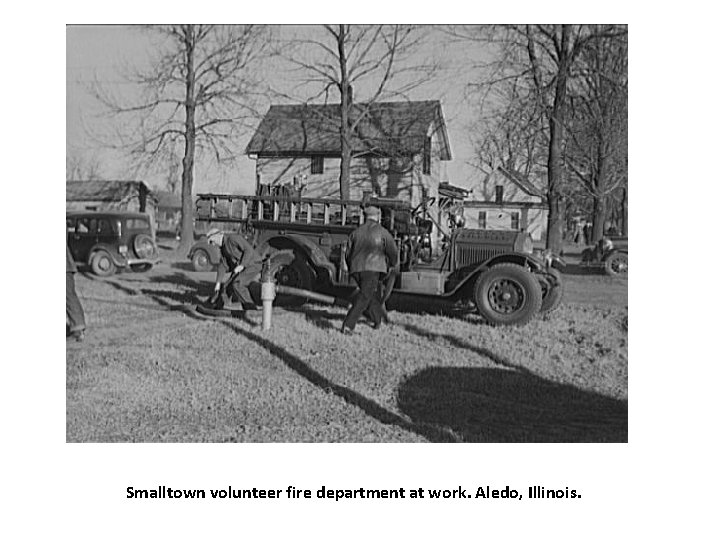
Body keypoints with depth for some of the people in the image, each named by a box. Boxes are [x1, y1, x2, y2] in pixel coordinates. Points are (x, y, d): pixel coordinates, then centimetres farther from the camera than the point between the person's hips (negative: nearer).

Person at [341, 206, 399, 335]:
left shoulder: (356, 232, 14)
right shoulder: (381, 231, 3)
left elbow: (348, 253, 15)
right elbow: (392, 250, 3)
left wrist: (351, 268, 29)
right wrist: (392, 264, 21)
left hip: (356, 268, 5)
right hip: (372, 268, -5)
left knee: (373, 293, 22)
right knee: (364, 297, -8)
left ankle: (378, 320, 33)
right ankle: (348, 325, -19)